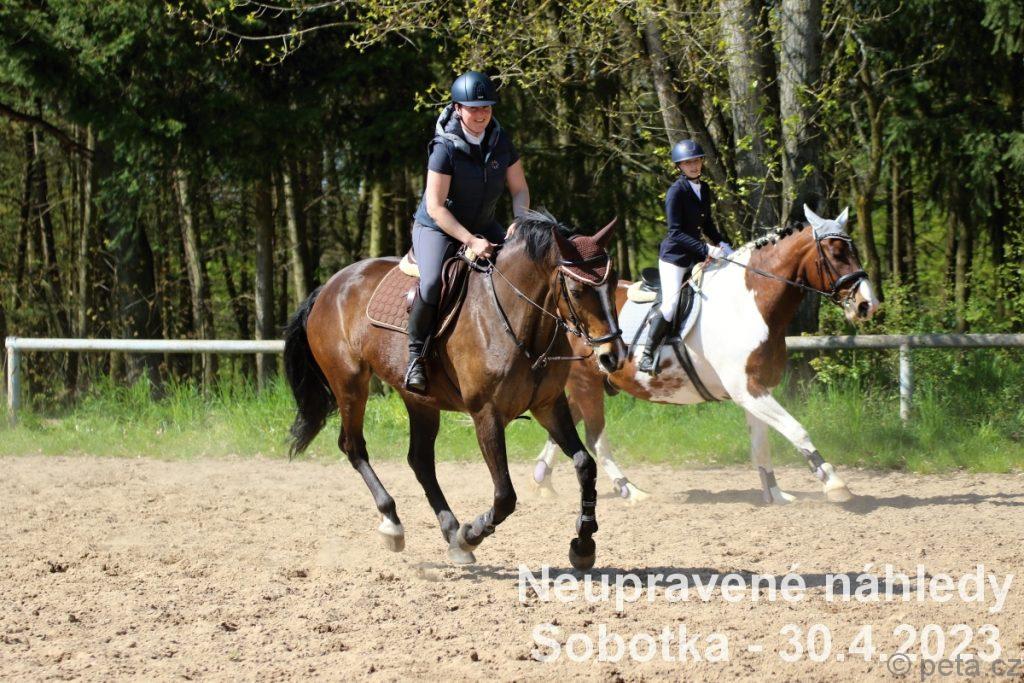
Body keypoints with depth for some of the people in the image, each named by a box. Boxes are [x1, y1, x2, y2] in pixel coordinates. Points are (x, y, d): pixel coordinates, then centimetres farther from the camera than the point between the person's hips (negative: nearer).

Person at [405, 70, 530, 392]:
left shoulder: (501, 142, -4)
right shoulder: (445, 149, -21)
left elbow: (519, 189, 3)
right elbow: (435, 207, -22)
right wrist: (471, 242, -28)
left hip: (483, 226, 6)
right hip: (437, 227, -6)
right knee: (432, 284, -32)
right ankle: (415, 354, -14)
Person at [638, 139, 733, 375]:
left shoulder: (704, 189, 8)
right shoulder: (676, 191, -15)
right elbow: (676, 232, -20)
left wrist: (722, 245, 3)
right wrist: (706, 249, -27)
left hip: (696, 255, 8)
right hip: (674, 256, -8)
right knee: (670, 306, -17)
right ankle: (647, 355, -6)